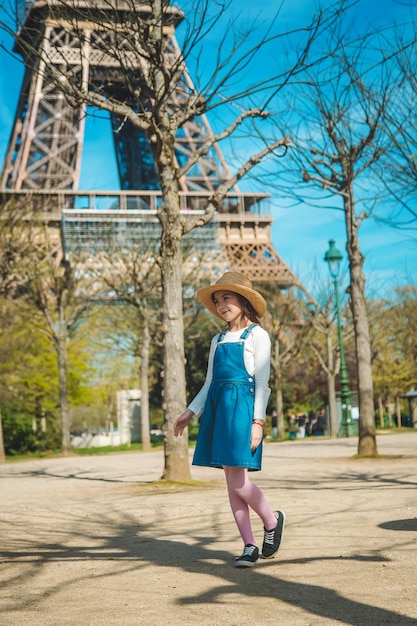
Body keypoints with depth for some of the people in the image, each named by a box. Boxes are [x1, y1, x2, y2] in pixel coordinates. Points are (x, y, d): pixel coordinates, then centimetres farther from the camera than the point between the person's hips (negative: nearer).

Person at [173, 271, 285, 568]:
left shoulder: (257, 335, 1)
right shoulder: (218, 340, 19)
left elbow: (262, 382, -4)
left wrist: (258, 421, -12)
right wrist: (190, 412, 12)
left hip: (241, 406, -6)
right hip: (217, 407, 7)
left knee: (238, 480, -13)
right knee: (231, 481, 4)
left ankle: (272, 521, 12)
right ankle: (250, 546, 10)